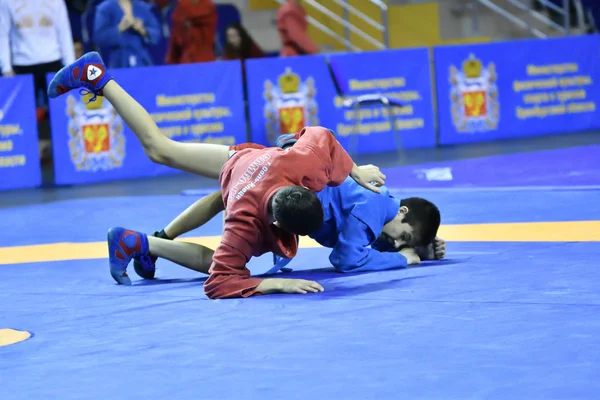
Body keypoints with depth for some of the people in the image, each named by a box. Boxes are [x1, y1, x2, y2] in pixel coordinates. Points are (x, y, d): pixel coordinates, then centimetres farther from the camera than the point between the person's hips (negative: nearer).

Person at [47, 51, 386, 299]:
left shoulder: (306, 162, -51)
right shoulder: (246, 226, -55)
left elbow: (320, 135, -30)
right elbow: (219, 284, -51)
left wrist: (356, 172, -22)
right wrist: (278, 284, -59)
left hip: (254, 161, 4)